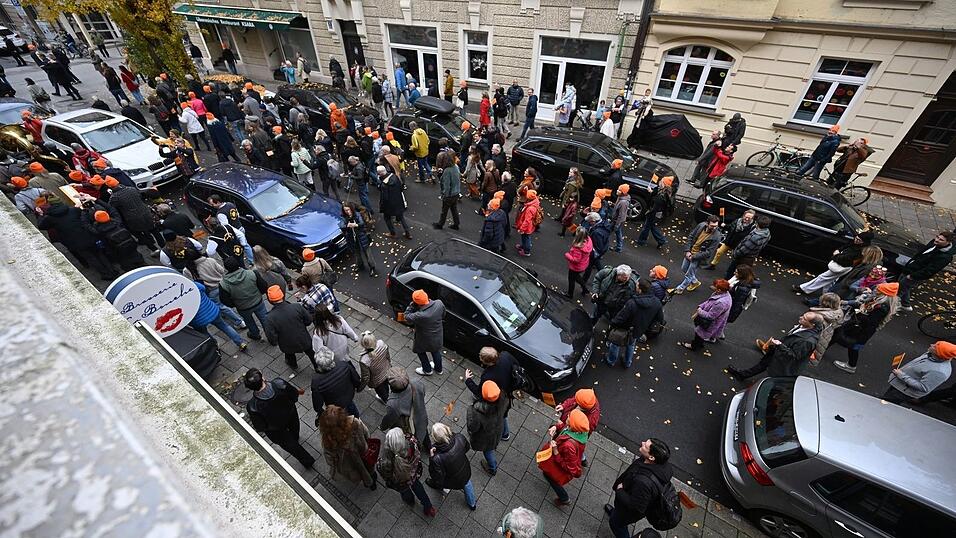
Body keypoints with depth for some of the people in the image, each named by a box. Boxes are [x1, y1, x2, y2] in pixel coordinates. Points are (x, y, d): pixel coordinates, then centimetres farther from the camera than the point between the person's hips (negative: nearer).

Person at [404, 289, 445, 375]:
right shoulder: (439, 304, -27)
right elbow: (443, 315, -6)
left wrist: (413, 304, -26)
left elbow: (407, 317, -21)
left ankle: (427, 370, 50)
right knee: (436, 351, 31)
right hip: (438, 336, 5)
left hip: (425, 340, -4)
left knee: (420, 352, 28)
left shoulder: (420, 316, -41)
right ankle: (438, 369, 55)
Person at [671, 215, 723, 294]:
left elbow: (708, 252, -21)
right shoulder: (701, 225, -12)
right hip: (690, 252, 6)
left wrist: (694, 257, -18)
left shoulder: (717, 236, -25)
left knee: (689, 274, 5)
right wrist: (687, 251, -8)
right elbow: (690, 236, -1)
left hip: (699, 256, -6)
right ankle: (695, 282, 44)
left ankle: (679, 289, 25)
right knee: (684, 268, 21)